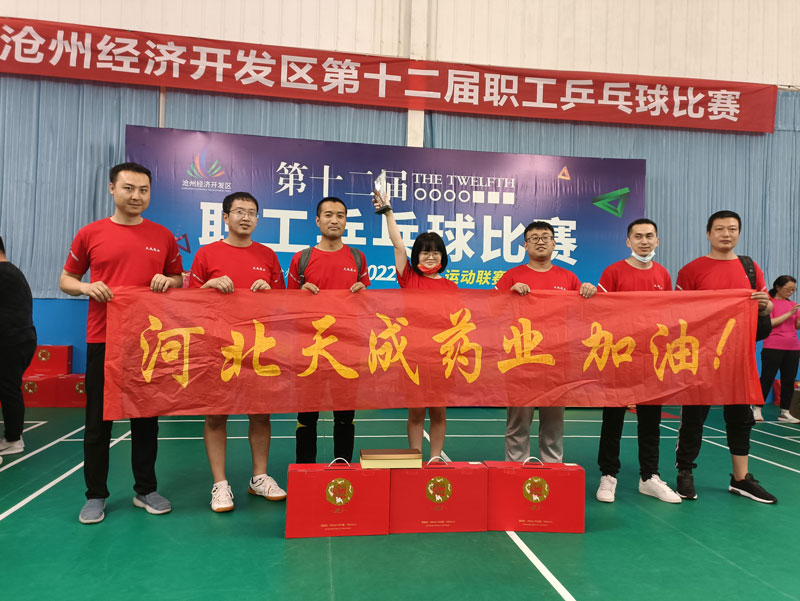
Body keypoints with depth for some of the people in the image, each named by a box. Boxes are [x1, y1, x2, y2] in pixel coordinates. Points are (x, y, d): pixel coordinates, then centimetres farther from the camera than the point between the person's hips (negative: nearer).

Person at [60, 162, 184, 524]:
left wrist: (168, 281, -8)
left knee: (147, 417, 9)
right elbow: (66, 280, 11)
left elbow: (180, 280, 14)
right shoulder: (90, 234, 3)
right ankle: (96, 495, 21)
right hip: (103, 339, -1)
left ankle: (145, 490, 23)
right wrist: (86, 287, -10)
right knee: (98, 419, 6)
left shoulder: (163, 237, 6)